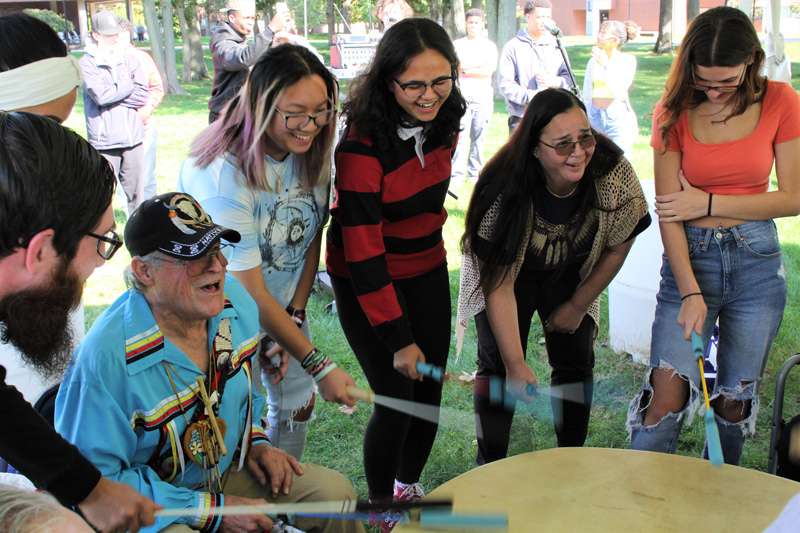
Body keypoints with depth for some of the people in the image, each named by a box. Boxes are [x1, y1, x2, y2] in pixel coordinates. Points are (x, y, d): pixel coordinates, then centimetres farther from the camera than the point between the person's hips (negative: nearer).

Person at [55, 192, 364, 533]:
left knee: (335, 492, -1)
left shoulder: (234, 300, -7)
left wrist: (254, 440, 1)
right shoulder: (106, 359, -31)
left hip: (225, 470, 7)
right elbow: (95, 483, -24)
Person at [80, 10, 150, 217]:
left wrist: (112, 94, -8)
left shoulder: (130, 60, 12)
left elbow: (143, 95, 1)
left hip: (133, 137, 4)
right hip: (104, 140, -4)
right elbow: (100, 95, -15)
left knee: (136, 192, 7)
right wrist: (128, 85, -3)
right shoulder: (87, 63, -1)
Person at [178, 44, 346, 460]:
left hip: (284, 304, 7)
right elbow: (251, 291, -32)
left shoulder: (310, 152, -12)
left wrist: (295, 313, -4)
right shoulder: (224, 175, -34)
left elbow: (312, 237, 2)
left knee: (298, 400, 15)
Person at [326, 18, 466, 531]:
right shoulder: (363, 146, -28)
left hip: (428, 273, 6)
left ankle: (410, 485, 40)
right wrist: (398, 337, -23)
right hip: (368, 285, -6)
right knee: (396, 401, -2)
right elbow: (363, 252, -27)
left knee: (430, 393, 13)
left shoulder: (445, 123, -6)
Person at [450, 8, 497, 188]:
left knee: (479, 138, 0)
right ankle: (456, 176, -10)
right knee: (460, 136, -10)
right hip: (461, 96, -1)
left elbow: (489, 71, -4)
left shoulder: (489, 46, 11)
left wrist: (464, 70, -5)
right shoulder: (457, 44, 13)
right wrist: (479, 64, -6)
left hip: (483, 97, 1)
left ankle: (475, 173, 10)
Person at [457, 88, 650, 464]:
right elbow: (498, 285, -32)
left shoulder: (613, 172, -29)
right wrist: (515, 363, -34)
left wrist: (578, 306, -3)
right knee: (498, 364, -8)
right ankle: (490, 466, 10)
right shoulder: (504, 192, -37)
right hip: (503, 274, -3)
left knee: (576, 363, 1)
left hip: (572, 276, 3)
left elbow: (618, 247, -10)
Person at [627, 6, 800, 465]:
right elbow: (668, 211, -8)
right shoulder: (674, 112, -3)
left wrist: (709, 203, -8)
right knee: (668, 393, -13)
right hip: (691, 258, -1)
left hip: (757, 260, 1)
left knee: (734, 401, 7)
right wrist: (690, 292, -16)